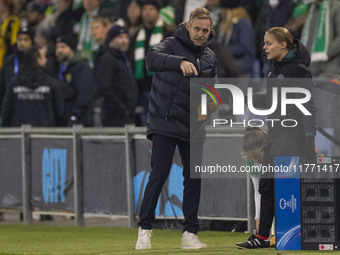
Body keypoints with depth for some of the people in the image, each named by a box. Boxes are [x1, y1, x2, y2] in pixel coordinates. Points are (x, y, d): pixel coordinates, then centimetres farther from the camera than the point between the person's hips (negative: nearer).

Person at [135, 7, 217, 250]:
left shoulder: (210, 58, 12)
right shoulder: (172, 44, -4)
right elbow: (152, 59, -26)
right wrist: (180, 62, -41)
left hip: (192, 127, 5)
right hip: (164, 123, -5)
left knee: (194, 178, 3)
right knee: (159, 175, -10)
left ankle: (190, 233, 10)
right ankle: (145, 230, -2)